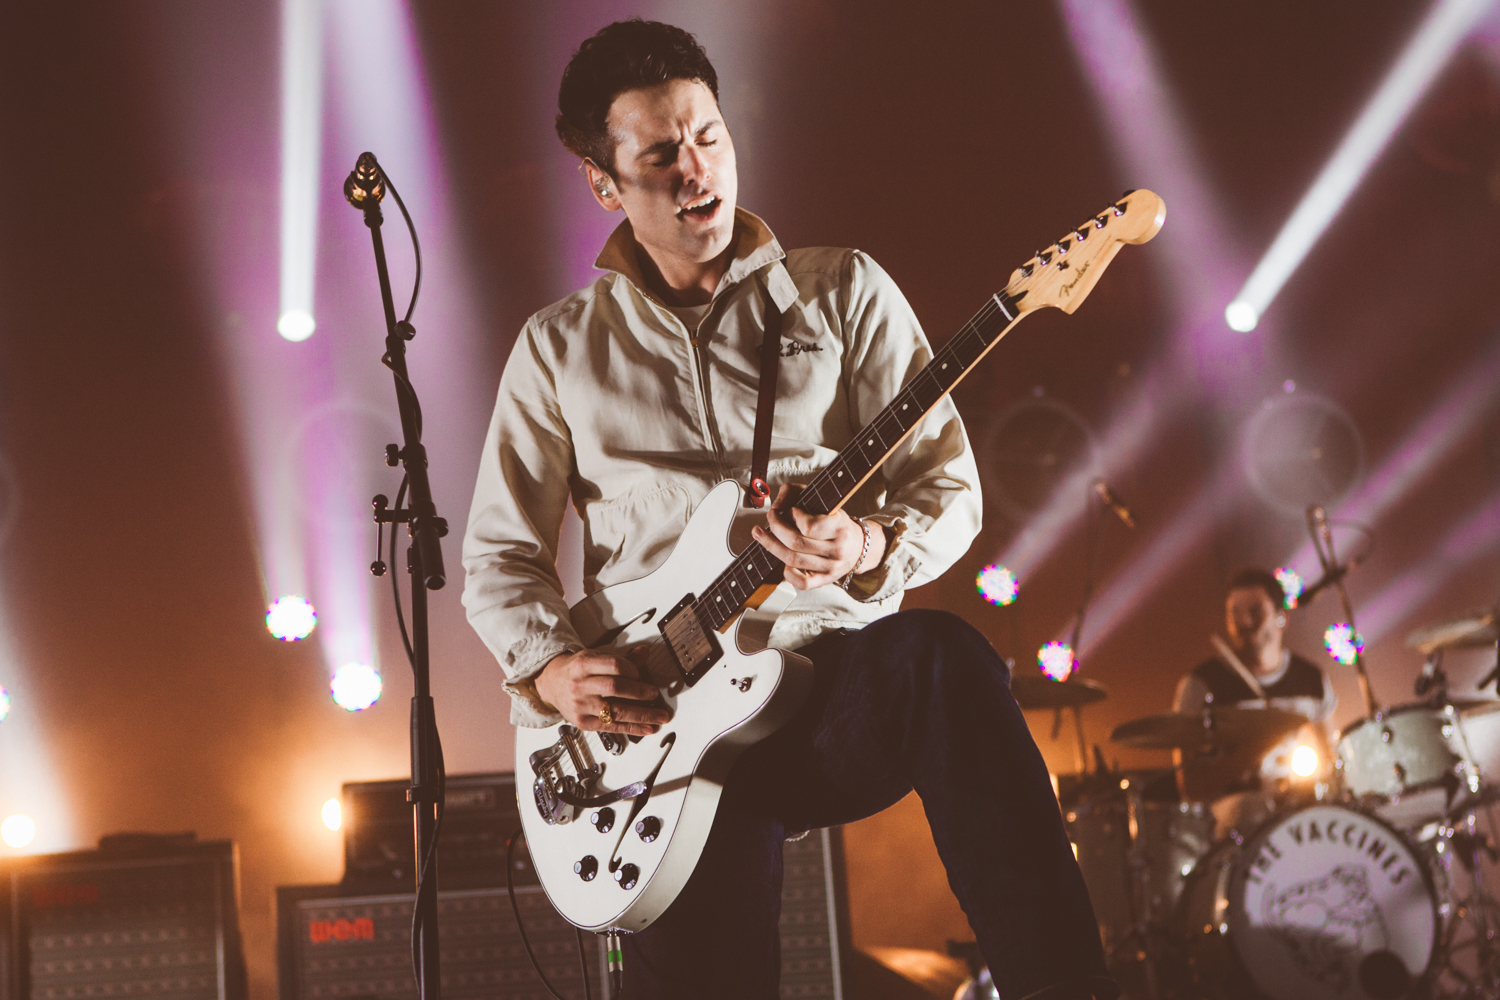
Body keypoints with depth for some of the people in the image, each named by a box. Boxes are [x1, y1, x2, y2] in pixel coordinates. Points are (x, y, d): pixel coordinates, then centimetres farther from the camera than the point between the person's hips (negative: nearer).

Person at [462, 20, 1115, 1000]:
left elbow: (949, 484, 7)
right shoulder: (559, 347, 14)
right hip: (659, 710, 0)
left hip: (842, 677, 0)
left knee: (946, 662, -36)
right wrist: (548, 666, -5)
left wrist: (872, 549, -17)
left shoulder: (844, 291, 11)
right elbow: (497, 553, 16)